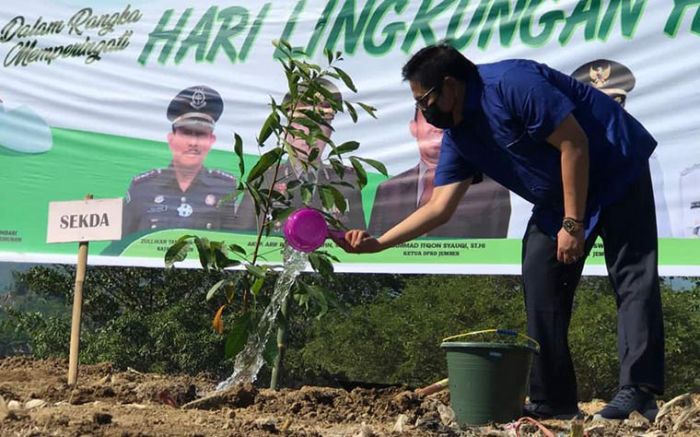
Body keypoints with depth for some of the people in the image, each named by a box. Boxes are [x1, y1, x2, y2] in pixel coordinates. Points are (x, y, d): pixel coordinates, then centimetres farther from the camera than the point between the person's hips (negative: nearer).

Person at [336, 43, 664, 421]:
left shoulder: (512, 83, -25)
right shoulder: (457, 134, -1)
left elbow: (574, 143, -25)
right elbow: (440, 206, -2)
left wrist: (572, 223, -24)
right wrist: (377, 242, -9)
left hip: (617, 170, -8)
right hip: (558, 197, 8)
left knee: (632, 278, -12)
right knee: (540, 282, 1)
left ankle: (638, 391, -13)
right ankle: (553, 398, 4)